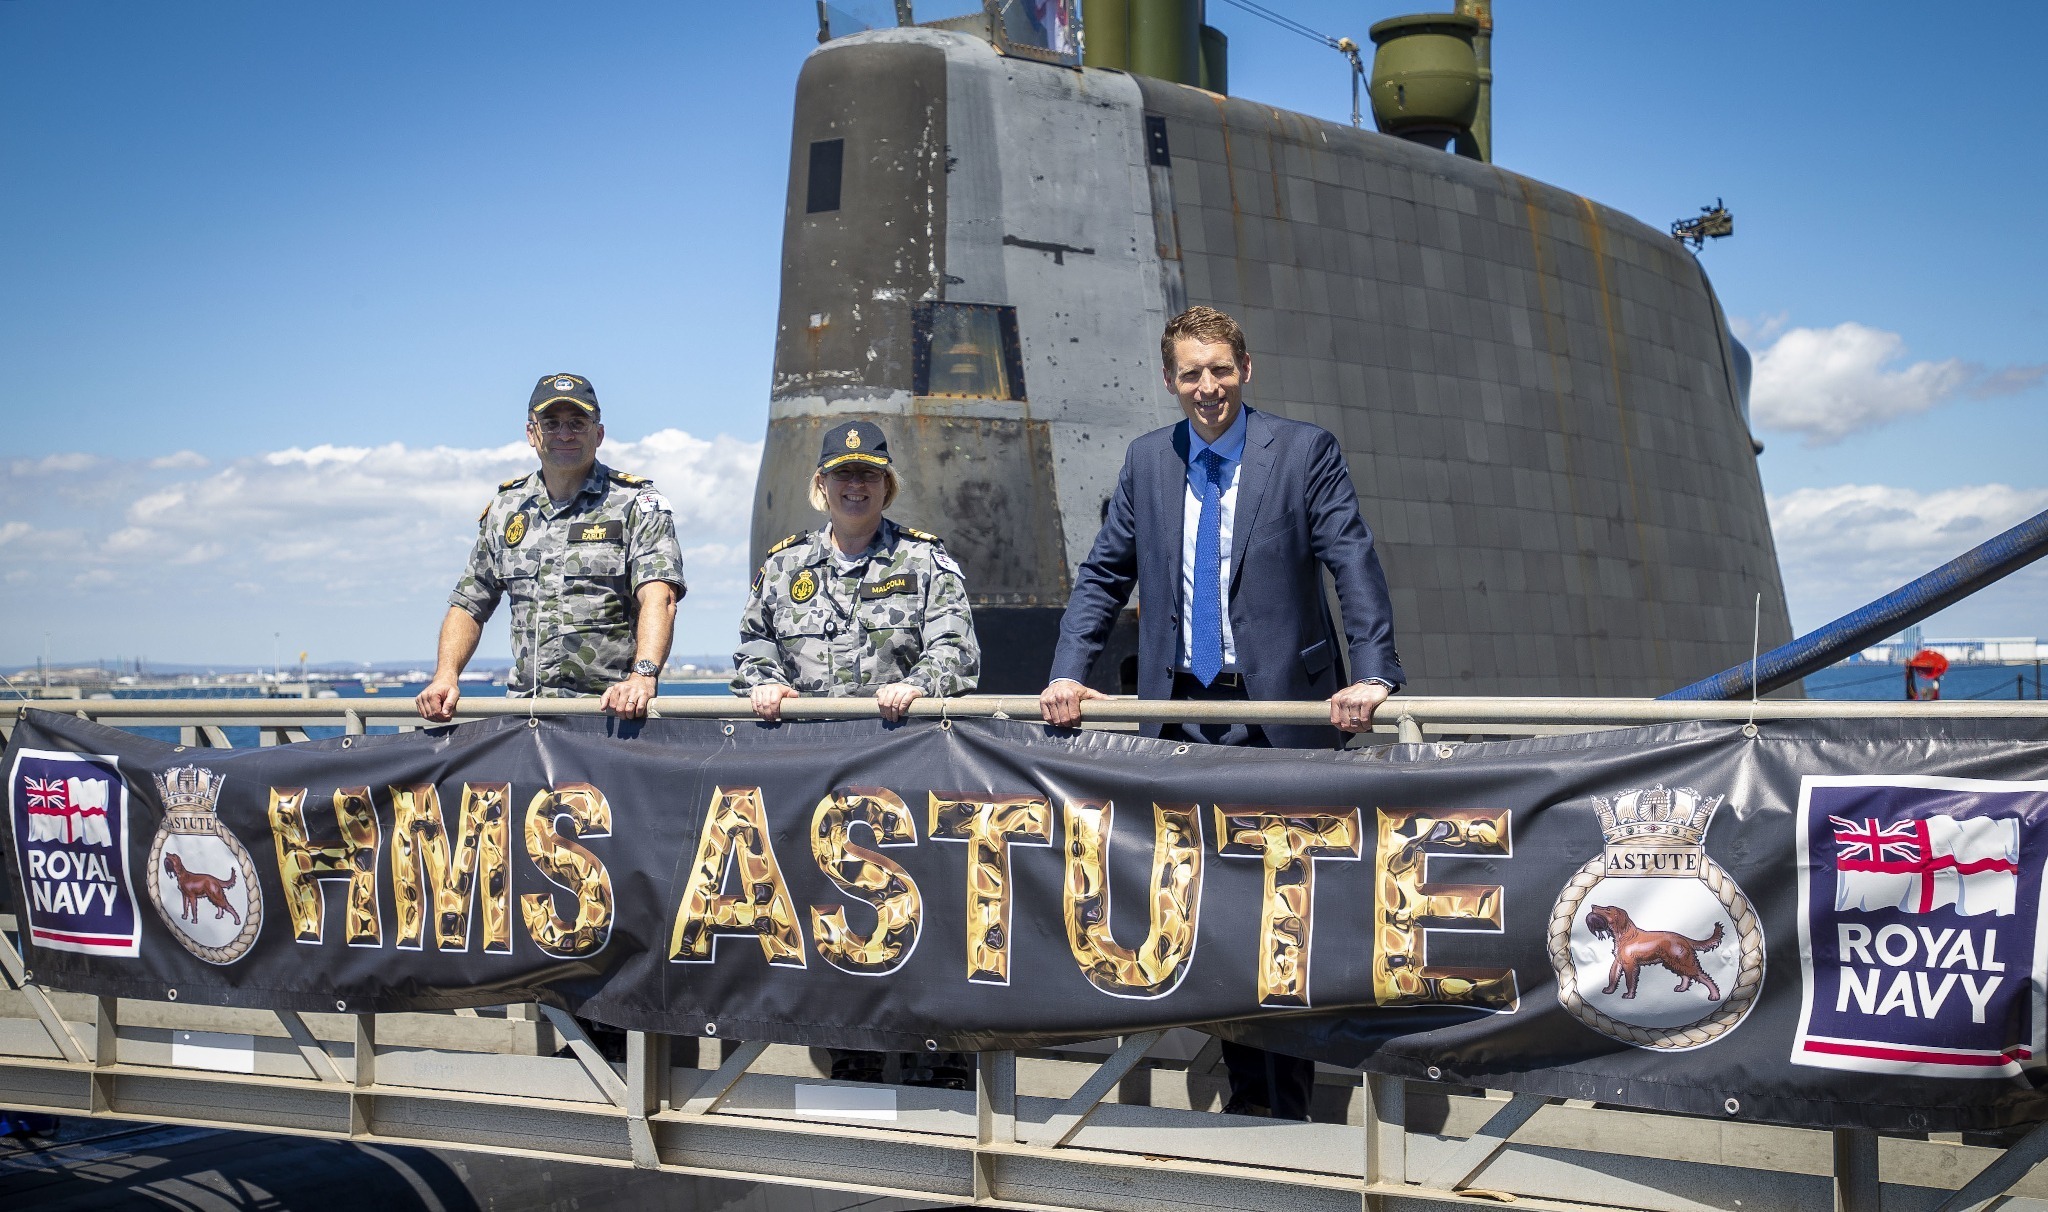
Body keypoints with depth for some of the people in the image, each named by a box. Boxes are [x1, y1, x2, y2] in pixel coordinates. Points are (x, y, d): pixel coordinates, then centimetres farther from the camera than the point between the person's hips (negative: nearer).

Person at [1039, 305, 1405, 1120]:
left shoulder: (1304, 451, -1)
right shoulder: (1147, 461, 11)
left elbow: (1355, 565, -8)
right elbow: (1104, 575, 14)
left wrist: (1372, 673, -21)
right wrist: (1068, 673, 2)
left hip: (1282, 711, -4)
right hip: (1184, 714, 4)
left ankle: (1288, 1100, 7)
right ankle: (1247, 1090, 15)